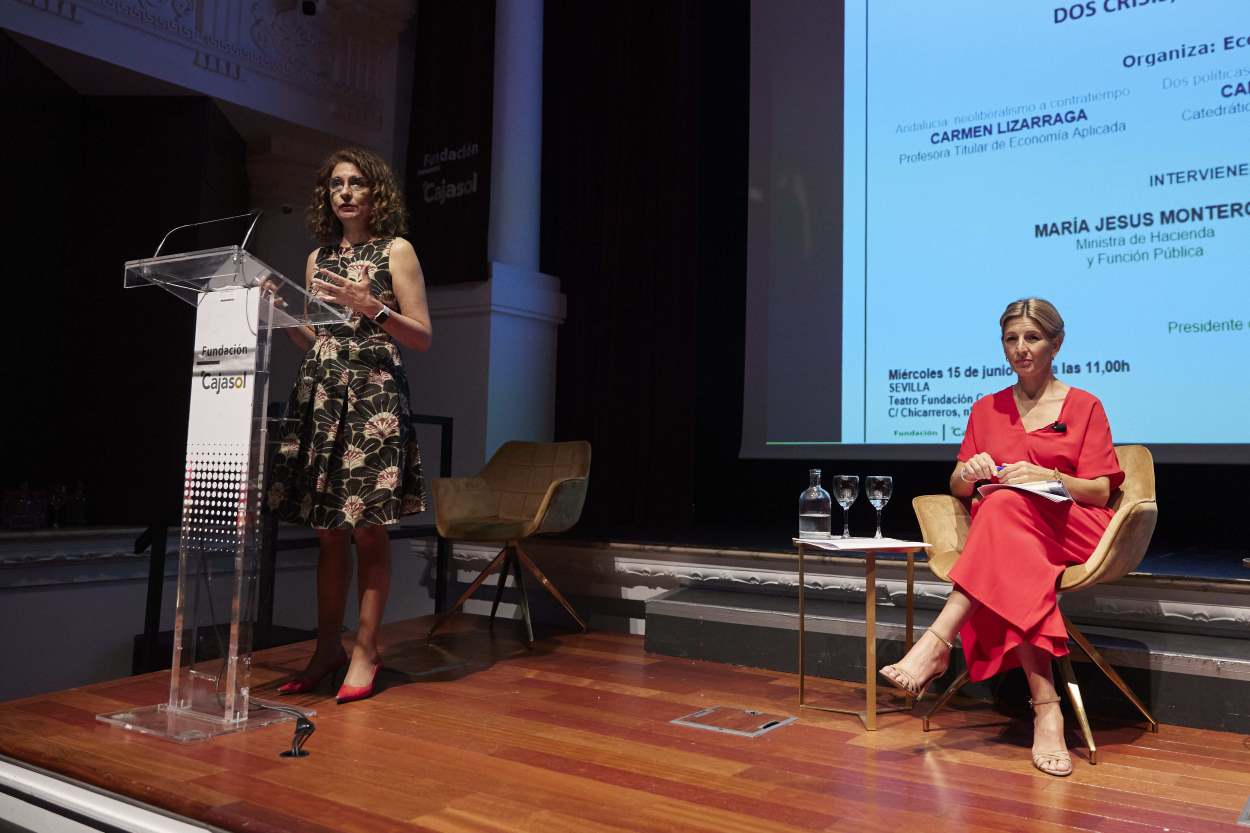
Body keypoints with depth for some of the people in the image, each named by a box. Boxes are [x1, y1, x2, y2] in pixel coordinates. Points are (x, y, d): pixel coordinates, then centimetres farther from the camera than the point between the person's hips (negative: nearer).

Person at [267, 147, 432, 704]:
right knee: (327, 529, 6)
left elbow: (423, 338, -1)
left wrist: (372, 307, -13)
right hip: (319, 395, 5)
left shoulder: (396, 251, 5)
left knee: (367, 525, -5)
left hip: (373, 396, -5)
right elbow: (315, 342, 19)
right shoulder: (318, 258, 18)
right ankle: (327, 649, 14)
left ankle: (365, 651, 4)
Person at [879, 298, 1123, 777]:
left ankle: (939, 640, -44)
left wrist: (1048, 476, -17)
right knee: (1011, 574, -38)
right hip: (1004, 537, 3)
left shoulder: (1084, 406, 9)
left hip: (1072, 533, -2)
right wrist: (968, 472, -10)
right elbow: (957, 489, 15)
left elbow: (1099, 492, 4)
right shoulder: (987, 410, 18)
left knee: (1007, 504, -38)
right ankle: (1046, 710, -40)